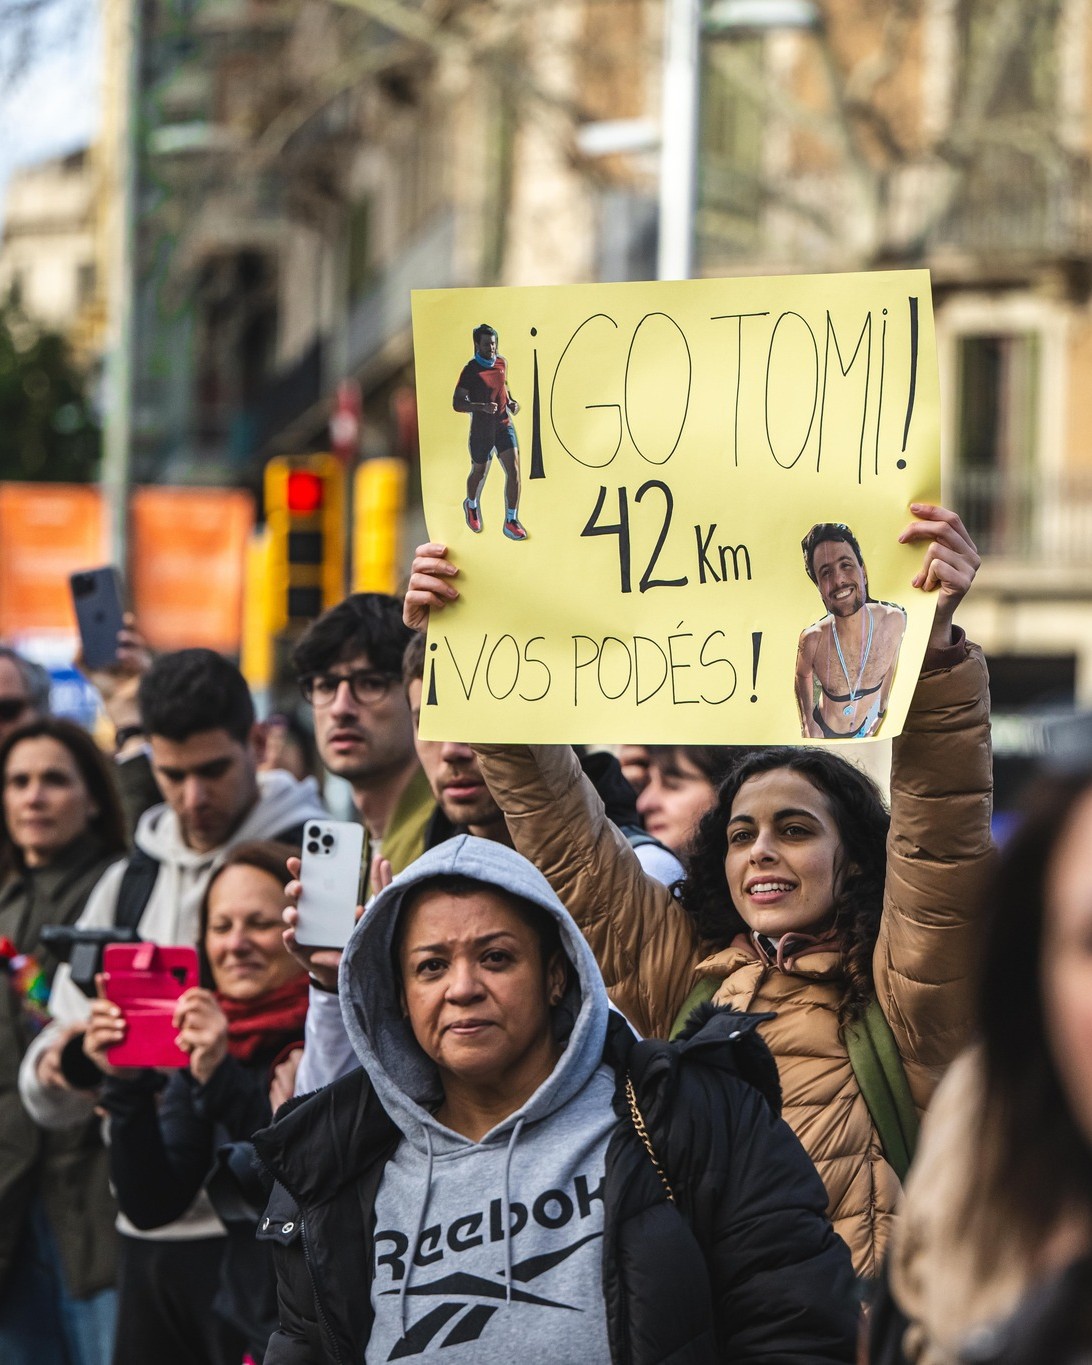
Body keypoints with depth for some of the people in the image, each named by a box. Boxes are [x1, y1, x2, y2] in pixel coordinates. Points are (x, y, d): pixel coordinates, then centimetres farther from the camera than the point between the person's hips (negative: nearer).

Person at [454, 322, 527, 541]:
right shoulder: (470, 370, -17)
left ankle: (511, 522, -2)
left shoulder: (502, 363, 2)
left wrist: (510, 402, 4)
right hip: (481, 430, -4)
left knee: (514, 471, -10)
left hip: (504, 425, 4)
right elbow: (457, 404, -20)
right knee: (479, 473, 16)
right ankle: (471, 506, 48)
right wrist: (482, 407, -35)